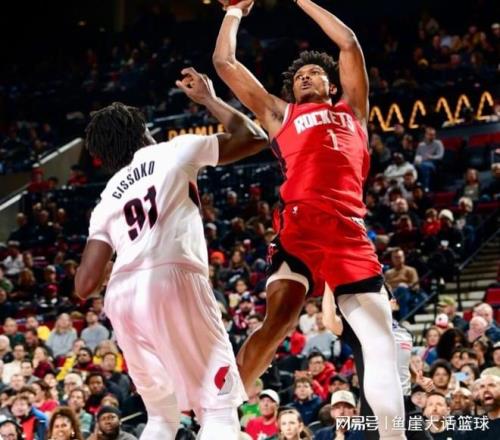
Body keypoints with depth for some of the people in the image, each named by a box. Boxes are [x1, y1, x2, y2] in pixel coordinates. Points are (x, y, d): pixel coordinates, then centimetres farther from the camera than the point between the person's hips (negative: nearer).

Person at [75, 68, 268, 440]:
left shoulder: (107, 200, 26)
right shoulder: (175, 152, 16)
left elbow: (85, 286, 17)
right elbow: (254, 137, 22)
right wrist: (209, 99, 37)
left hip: (122, 296, 5)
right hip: (173, 280, -5)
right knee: (219, 405, 1)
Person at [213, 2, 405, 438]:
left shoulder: (352, 110, 29)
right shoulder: (280, 114, 27)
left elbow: (349, 42, 28)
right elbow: (225, 62, 29)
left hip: (349, 230, 2)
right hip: (300, 224, -2)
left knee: (381, 340, -4)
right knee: (278, 319, -21)